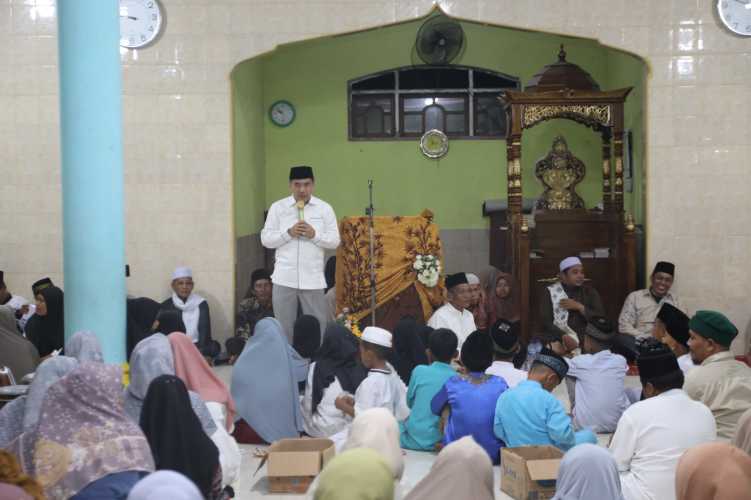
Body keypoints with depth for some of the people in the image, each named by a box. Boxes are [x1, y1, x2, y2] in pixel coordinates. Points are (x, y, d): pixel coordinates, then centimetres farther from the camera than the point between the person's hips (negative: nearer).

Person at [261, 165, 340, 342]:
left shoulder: (324, 208, 4)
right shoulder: (277, 207, 3)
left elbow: (334, 241, 3)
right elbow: (266, 239, 1)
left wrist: (314, 235, -14)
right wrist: (288, 233, -13)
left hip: (313, 279, 0)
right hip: (284, 279, 0)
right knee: (284, 328, 6)